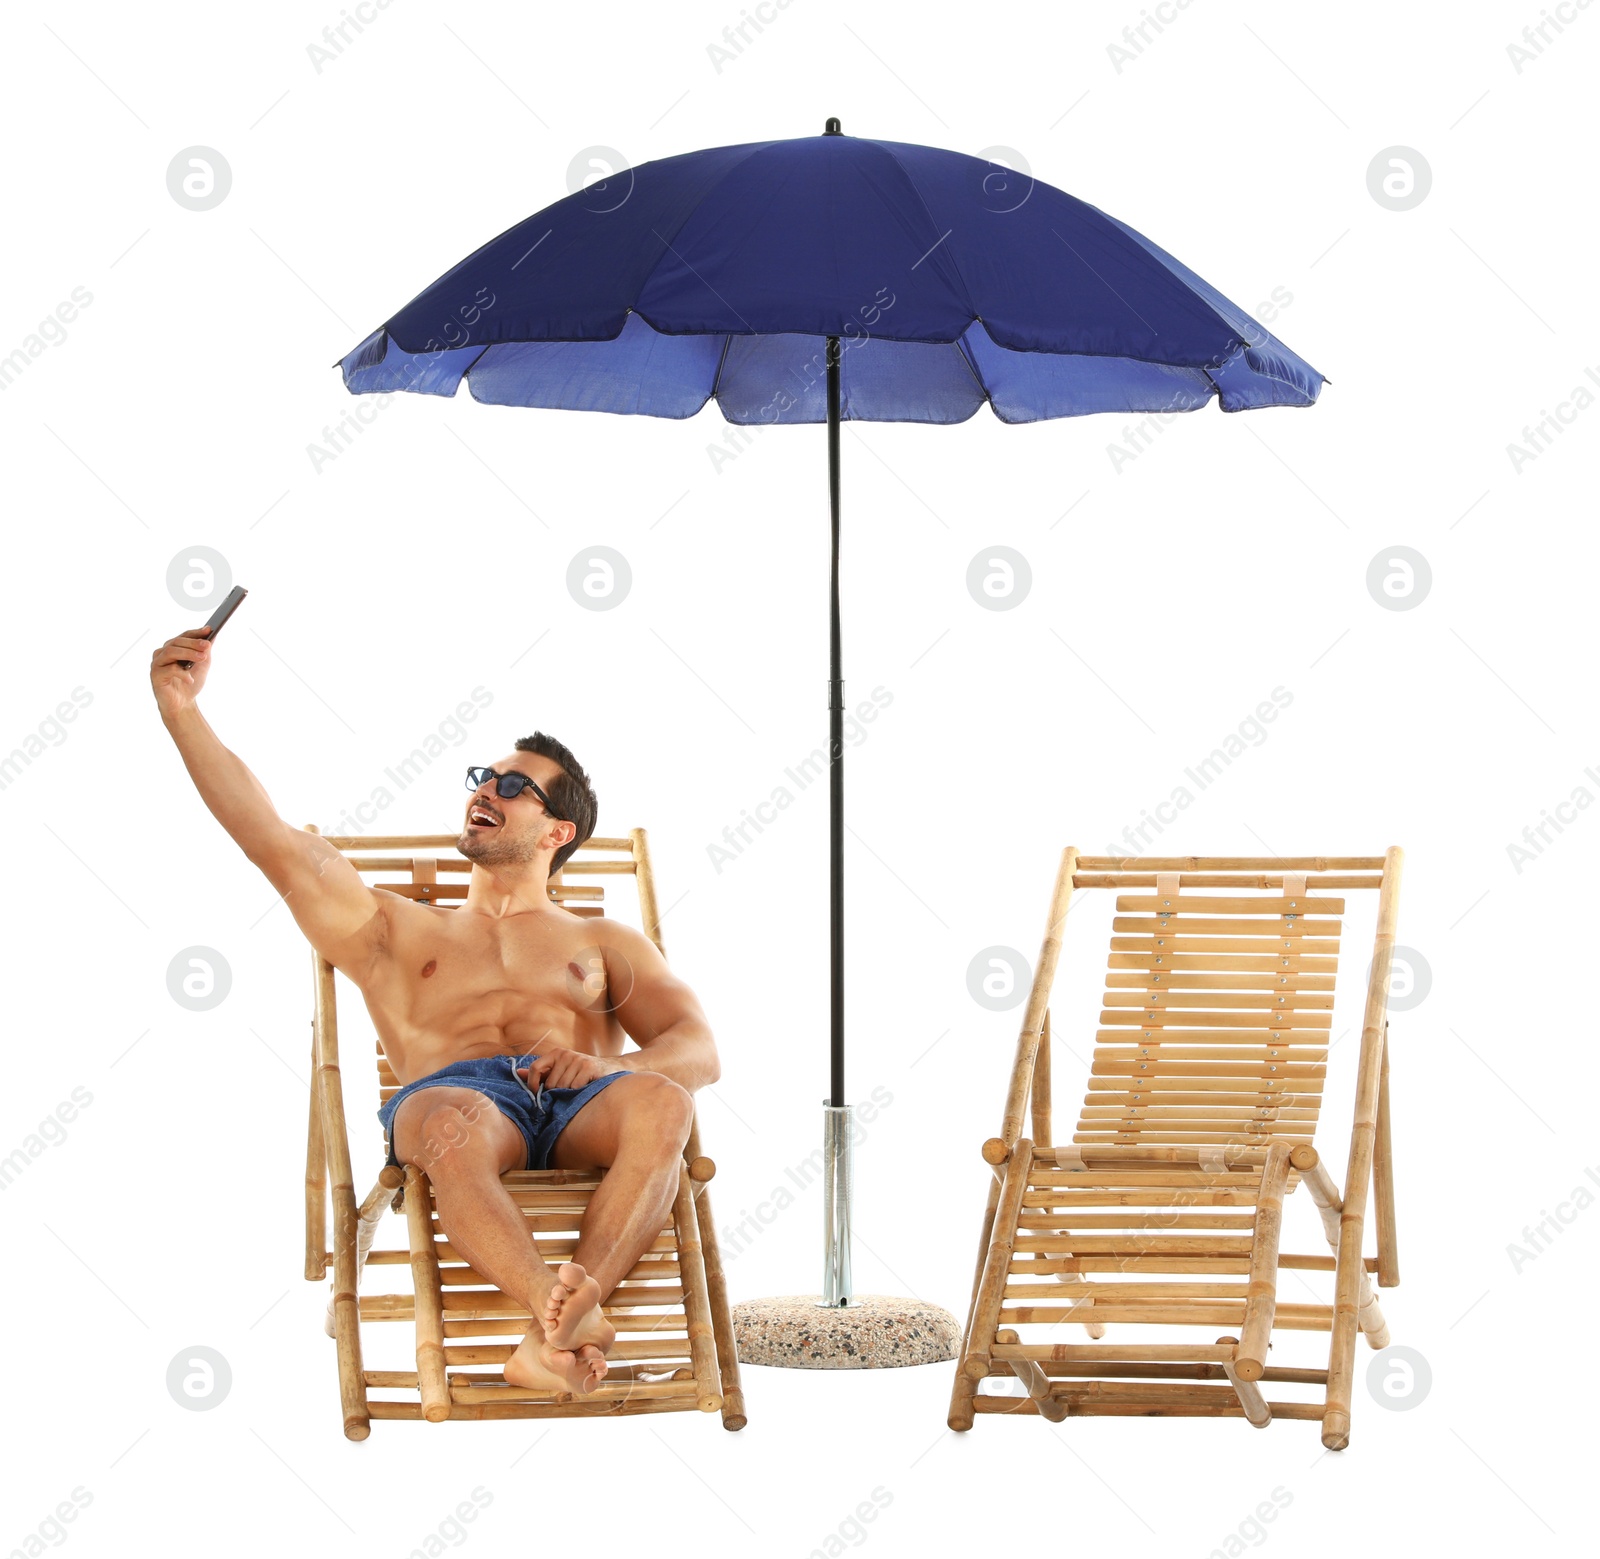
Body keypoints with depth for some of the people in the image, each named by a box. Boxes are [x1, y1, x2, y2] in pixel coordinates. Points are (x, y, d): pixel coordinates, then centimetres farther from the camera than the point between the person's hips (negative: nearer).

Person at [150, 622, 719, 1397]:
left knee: (660, 1101, -37)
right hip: (452, 1091, -1)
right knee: (453, 1124, -41)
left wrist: (603, 1064, -7)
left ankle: (554, 1333, -52)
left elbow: (698, 1049, 16)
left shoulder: (606, 942, 32)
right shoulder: (394, 931, 34)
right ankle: (567, 1312, -59)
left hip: (577, 1107, 1)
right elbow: (273, 841, 21)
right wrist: (182, 711, 14)